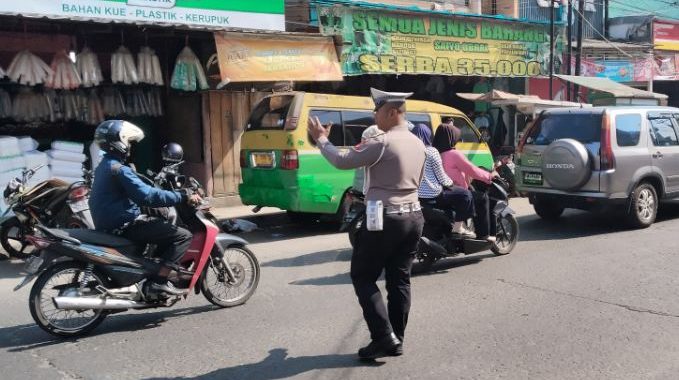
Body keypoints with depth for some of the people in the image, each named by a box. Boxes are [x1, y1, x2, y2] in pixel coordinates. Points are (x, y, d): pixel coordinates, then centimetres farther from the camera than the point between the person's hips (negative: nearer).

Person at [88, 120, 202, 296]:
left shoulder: (104, 166, 14)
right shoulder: (119, 169, -18)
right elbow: (148, 196, -28)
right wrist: (184, 197, -24)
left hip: (110, 224, 10)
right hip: (124, 226, -10)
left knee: (167, 228, 25)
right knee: (184, 235, -15)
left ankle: (152, 269, 21)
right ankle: (159, 281, -17)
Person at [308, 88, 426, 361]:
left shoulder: (383, 142, -16)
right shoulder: (417, 143, 10)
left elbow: (343, 162, -14)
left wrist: (321, 140, 2)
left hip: (385, 219, -8)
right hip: (413, 217, 8)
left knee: (363, 277, 4)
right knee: (399, 280, 12)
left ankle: (384, 337, -3)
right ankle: (396, 339, 16)